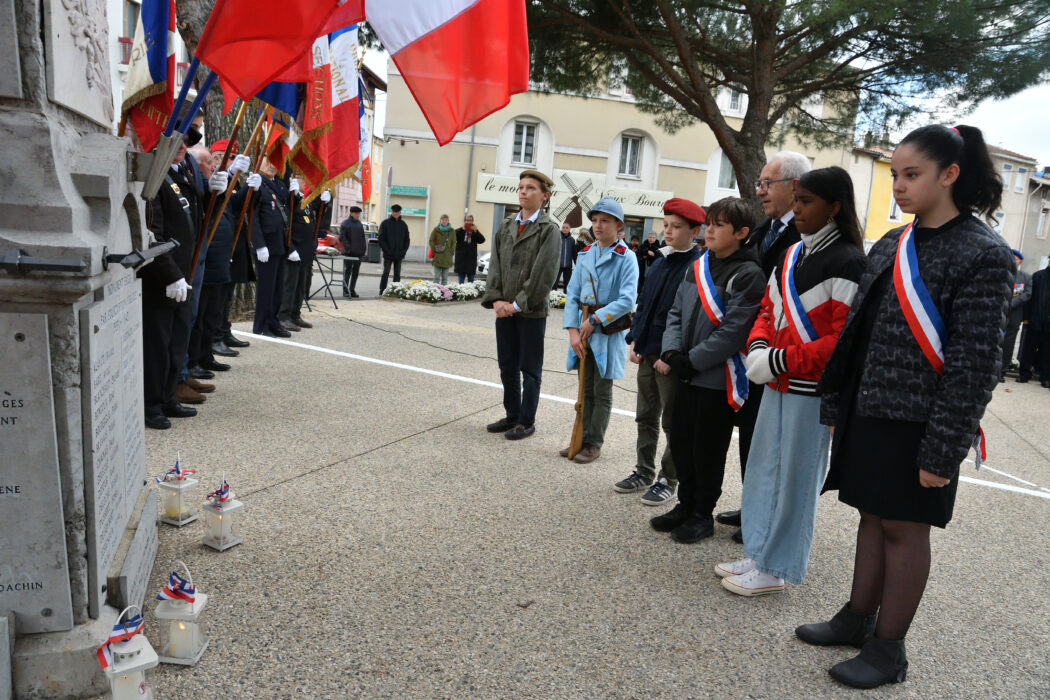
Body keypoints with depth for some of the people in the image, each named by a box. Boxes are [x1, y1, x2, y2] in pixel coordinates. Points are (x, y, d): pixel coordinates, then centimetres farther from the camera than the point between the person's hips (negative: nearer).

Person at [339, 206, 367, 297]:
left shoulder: (359, 224, 15)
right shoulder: (345, 224, -3)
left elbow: (362, 237, 20)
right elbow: (342, 238, -9)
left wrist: (364, 249, 11)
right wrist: (348, 247, -19)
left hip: (359, 252, 6)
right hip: (349, 252, -6)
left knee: (356, 272, 8)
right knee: (347, 272, -3)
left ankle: (352, 290, 15)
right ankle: (345, 291, 0)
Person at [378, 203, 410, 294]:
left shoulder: (403, 224, 10)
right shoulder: (385, 223, 0)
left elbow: (407, 240, 12)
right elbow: (381, 239, -3)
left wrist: (403, 251, -1)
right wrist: (387, 250, -13)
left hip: (399, 255, 3)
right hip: (388, 255, -3)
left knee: (397, 275, 6)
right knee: (386, 274, -4)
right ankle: (382, 292, 1)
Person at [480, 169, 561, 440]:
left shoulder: (548, 229, -6)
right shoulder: (506, 226, 11)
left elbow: (544, 273, -13)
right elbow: (495, 265, 8)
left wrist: (519, 303, -14)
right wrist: (496, 299, -5)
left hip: (532, 310, -6)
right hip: (505, 308, 6)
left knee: (530, 369, 5)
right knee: (507, 366, 13)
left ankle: (527, 422, 15)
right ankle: (512, 416, 27)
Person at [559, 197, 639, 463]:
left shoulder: (626, 258, -9)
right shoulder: (585, 255, 7)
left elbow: (627, 300, -18)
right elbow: (572, 294, 4)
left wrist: (595, 319, -18)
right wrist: (573, 330, -7)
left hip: (610, 332, -5)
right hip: (584, 329, 5)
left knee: (602, 392, 5)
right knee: (586, 389, 13)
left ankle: (594, 444, 15)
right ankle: (583, 439, 23)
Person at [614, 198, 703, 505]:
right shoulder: (659, 263, 11)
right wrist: (634, 340, 8)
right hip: (647, 354, 8)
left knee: (672, 423, 6)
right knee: (646, 418, 17)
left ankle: (668, 480, 19)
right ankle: (644, 472, 30)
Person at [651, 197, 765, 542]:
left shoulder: (748, 275, -14)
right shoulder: (697, 267, 9)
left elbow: (733, 331, -20)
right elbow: (677, 312, 11)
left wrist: (692, 360, -17)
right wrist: (672, 351, -5)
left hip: (719, 380, -7)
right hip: (687, 375, 7)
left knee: (708, 449, 5)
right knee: (681, 440, 15)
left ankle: (702, 514, 22)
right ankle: (686, 504, 32)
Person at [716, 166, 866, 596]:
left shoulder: (846, 262, -14)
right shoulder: (792, 254, 11)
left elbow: (846, 338, -19)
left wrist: (780, 361, -20)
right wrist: (759, 347, -4)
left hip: (812, 390, -8)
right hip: (778, 383, 8)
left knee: (794, 477, 3)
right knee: (763, 469, 15)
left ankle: (774, 569, 18)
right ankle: (758, 555, 30)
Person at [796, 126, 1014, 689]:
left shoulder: (982, 255, -11)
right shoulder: (891, 246, 9)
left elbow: (975, 362, -15)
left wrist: (944, 450, -16)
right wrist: (835, 406, 11)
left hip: (916, 422, -6)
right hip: (867, 411, 6)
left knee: (903, 528, 5)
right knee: (872, 515, 16)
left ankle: (888, 648, 20)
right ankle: (858, 619, 32)